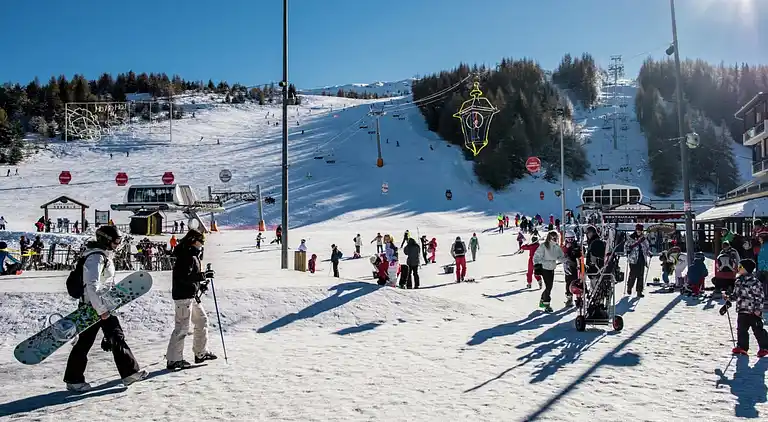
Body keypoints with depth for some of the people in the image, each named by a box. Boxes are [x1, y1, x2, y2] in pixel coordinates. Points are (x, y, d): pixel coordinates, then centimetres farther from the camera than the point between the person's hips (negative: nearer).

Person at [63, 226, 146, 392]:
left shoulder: (106, 256, 11)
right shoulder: (95, 258, -19)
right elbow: (91, 286, -27)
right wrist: (101, 310, -26)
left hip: (105, 305, 10)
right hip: (92, 307, -10)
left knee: (117, 337, 9)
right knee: (85, 342, 1)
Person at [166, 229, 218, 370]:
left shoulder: (192, 254, 15)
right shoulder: (187, 256, -17)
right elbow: (185, 276, -25)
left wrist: (200, 285, 12)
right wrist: (203, 275, -21)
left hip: (192, 295, 11)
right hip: (183, 296, -11)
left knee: (202, 320, 16)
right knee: (182, 327, -6)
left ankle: (201, 353, 25)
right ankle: (173, 360, 2)